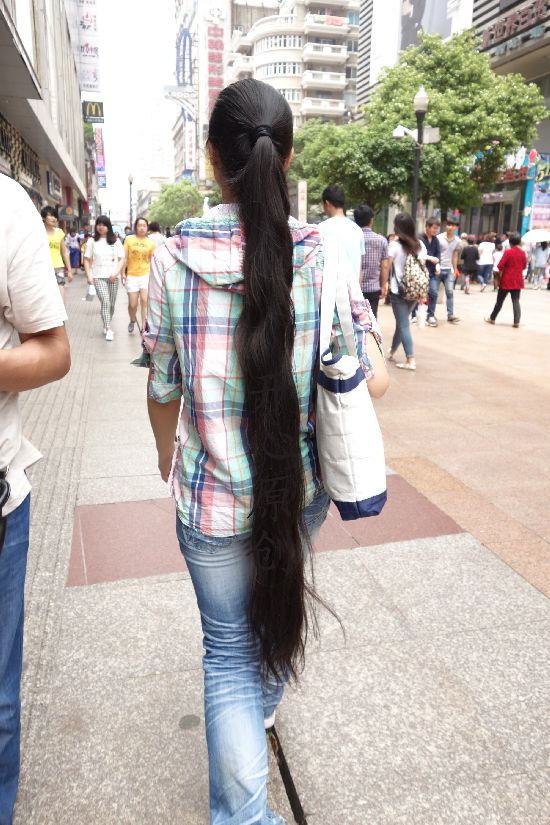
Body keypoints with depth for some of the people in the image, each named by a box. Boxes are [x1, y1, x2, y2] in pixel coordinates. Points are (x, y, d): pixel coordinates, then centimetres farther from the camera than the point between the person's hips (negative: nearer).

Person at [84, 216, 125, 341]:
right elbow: (87, 259, 7)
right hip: (98, 276, -2)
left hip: (113, 277, 2)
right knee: (105, 302, -16)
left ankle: (106, 325, 28)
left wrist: (116, 273, -9)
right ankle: (108, 329, -15)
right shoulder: (92, 241, 5)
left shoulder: (115, 241, 6)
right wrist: (89, 275, -4)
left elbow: (121, 259, 5)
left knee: (111, 304, 8)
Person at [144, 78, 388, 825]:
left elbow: (165, 389, -4)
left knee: (229, 645, 15)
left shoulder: (174, 256, -11)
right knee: (282, 605, 29)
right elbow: (374, 379, -11)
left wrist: (167, 457, 15)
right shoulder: (322, 254, -9)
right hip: (300, 488, 3)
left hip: (214, 495, -2)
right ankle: (263, 704, 58)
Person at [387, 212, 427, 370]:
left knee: (403, 324, -2)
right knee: (401, 321, 18)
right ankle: (392, 351, 32)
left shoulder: (394, 245, -8)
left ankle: (410, 360, -6)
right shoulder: (420, 244, 7)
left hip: (398, 290, -5)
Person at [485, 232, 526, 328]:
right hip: (518, 281, 4)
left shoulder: (508, 252, -14)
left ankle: (492, 318, 21)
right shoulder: (523, 253, 2)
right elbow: (524, 266, 14)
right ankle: (516, 322, -5)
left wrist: (501, 271, 5)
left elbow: (500, 266, -15)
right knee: (516, 301, 3)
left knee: (500, 300, 9)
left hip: (506, 280, -4)